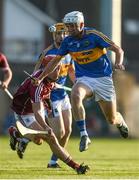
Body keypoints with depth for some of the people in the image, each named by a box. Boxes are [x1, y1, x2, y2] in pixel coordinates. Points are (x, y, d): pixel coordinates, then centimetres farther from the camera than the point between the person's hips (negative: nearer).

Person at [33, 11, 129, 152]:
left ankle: (120, 121, 45)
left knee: (112, 119, 3)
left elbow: (118, 50, -16)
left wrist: (118, 63, -36)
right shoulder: (68, 41, -2)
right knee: (75, 95, -35)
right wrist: (40, 77, 5)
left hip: (103, 78, -2)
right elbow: (55, 60, 10)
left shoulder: (94, 35, -15)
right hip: (84, 79, 2)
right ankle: (84, 135, -32)